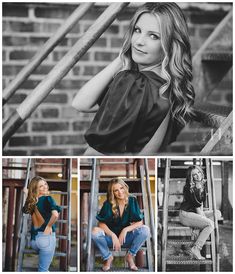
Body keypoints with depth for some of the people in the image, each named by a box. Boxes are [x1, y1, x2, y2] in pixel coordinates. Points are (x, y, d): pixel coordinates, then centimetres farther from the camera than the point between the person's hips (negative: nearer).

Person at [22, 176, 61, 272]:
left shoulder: (32, 201, 4)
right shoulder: (48, 199, -14)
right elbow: (55, 215, -30)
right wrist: (49, 226, -13)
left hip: (33, 238, 6)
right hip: (46, 237, -6)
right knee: (43, 270, 5)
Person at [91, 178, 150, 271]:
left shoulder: (132, 201, -10)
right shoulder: (108, 204, -13)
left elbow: (139, 222, -11)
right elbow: (101, 223, -14)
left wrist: (125, 230, -25)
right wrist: (113, 235, -28)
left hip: (127, 238, 1)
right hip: (111, 237, -1)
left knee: (145, 229, -26)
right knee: (95, 231, -31)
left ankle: (130, 256, -5)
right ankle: (108, 257, -5)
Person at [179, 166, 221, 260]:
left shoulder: (203, 185, 7)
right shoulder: (189, 188, -17)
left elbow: (201, 203, 11)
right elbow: (196, 205, -16)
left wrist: (202, 214, -2)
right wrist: (203, 217, -12)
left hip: (196, 213, 8)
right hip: (186, 214, -8)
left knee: (217, 213, -1)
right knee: (210, 224, -25)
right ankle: (195, 249, -25)